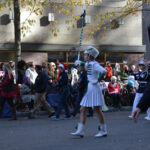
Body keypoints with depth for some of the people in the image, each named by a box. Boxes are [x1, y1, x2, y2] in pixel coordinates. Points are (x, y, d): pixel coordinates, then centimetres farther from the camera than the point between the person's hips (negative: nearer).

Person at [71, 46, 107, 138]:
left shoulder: (94, 64, -14)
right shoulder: (89, 64, 13)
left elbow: (104, 71, -27)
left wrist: (97, 80, -18)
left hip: (94, 89, -9)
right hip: (88, 90, 9)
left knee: (98, 110, -2)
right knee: (82, 110, 4)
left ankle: (103, 131, 7)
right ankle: (80, 131, 3)